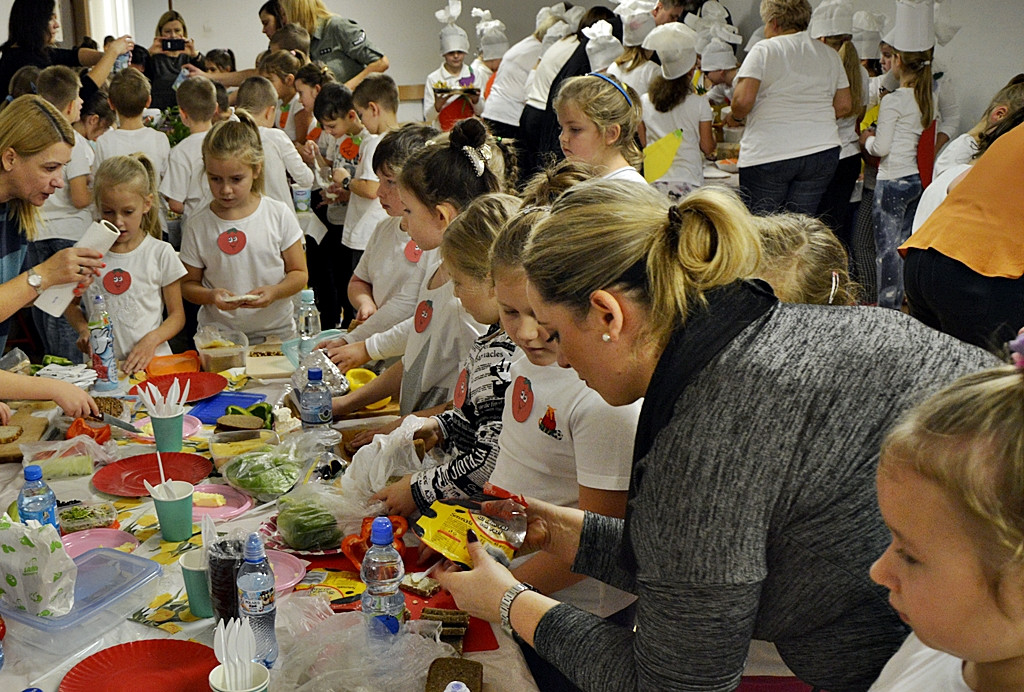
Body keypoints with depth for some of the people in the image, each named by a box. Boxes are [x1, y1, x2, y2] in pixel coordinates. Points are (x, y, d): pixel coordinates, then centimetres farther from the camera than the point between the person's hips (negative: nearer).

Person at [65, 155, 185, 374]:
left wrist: (151, 340, -12)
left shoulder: (161, 254, 2)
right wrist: (83, 329, 0)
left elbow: (177, 314, 6)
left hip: (150, 361, -1)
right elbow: (71, 304, 20)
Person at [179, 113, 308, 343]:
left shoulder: (279, 214, 1)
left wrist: (274, 292, -14)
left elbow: (299, 273, 6)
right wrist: (211, 296, -13)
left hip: (277, 331, 0)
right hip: (218, 336, 0)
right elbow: (188, 284, 9)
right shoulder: (198, 226, 0)